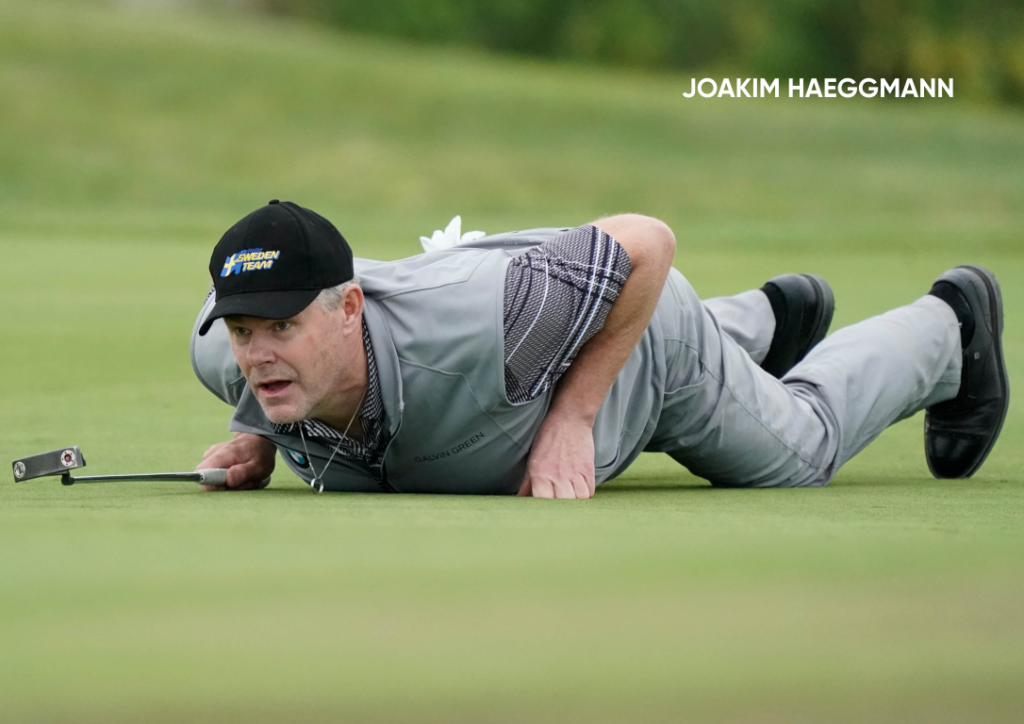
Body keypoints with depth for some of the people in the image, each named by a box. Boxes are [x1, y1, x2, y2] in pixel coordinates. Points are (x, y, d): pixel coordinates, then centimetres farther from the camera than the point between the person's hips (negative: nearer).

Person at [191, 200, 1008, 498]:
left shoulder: (471, 331, -51)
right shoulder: (226, 350, -35)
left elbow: (645, 242, -38)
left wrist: (572, 416, -37)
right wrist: (254, 436, -26)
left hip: (639, 334, -5)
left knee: (799, 447, 25)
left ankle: (949, 329, 55)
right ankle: (767, 321, 67)